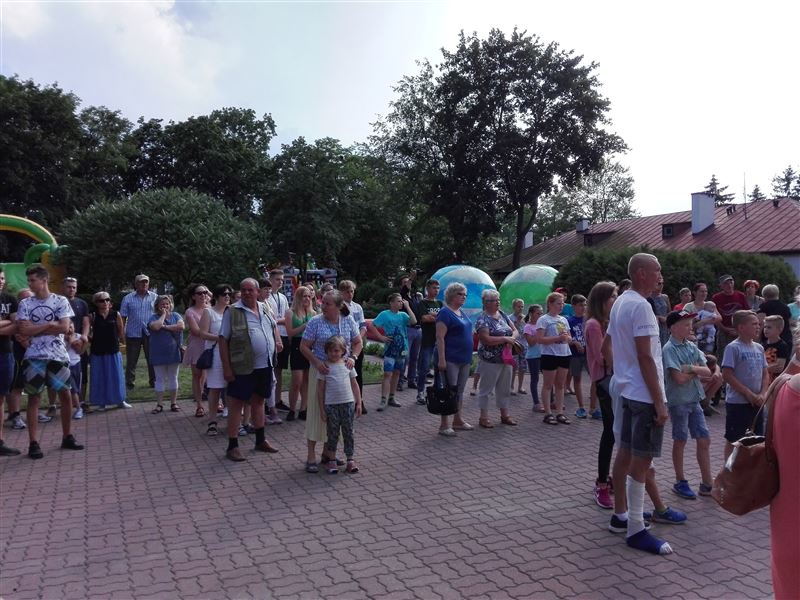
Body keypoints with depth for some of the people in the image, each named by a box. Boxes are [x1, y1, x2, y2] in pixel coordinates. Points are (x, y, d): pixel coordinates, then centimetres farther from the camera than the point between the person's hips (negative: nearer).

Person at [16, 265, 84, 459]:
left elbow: (64, 327, -9)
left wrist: (35, 329, -6)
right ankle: (33, 443, 8)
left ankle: (67, 437, 19)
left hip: (58, 356, 0)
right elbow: (23, 330, -8)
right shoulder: (25, 304, 3)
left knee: (66, 395, 4)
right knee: (33, 397, 3)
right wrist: (49, 324, -10)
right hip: (34, 357, 0)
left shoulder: (60, 301, 1)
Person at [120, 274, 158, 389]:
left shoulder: (155, 297, 5)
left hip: (150, 333, 0)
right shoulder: (128, 299, 4)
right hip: (133, 333, 0)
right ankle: (129, 383, 16)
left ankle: (154, 381, 19)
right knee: (131, 360, 6)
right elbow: (123, 317, 3)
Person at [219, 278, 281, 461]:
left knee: (258, 401, 18)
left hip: (265, 366, 6)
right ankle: (232, 446, 10)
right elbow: (223, 340, -9)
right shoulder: (232, 312, -8)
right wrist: (226, 367, -14)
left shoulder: (264, 309, 10)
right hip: (243, 368, -6)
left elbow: (274, 325, 28)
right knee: (236, 404, 2)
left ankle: (260, 440, 31)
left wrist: (278, 341, 8)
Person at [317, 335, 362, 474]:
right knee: (333, 434, 6)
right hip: (331, 405, -2)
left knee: (348, 432, 7)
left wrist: (358, 403, 5)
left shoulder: (347, 365, 4)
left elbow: (354, 385, 9)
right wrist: (322, 409, -3)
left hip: (348, 403, 2)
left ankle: (350, 460, 16)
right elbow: (320, 389, -1)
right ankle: (332, 460, 17)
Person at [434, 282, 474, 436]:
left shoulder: (462, 313, 15)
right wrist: (441, 359, -23)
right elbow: (440, 337, -17)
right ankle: (444, 425, 2)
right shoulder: (445, 313, -11)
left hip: (464, 359, 9)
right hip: (450, 360, -9)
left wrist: (469, 356, 19)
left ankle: (458, 421, 24)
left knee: (460, 391, 14)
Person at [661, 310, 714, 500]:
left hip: (694, 400, 7)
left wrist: (691, 368, -17)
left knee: (704, 440, 8)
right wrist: (697, 370, -7)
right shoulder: (669, 349, -14)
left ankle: (706, 484, 18)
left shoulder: (691, 347, 6)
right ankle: (680, 482, 20)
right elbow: (679, 378, -21)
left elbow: (707, 372, 1)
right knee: (680, 441, 6)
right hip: (678, 401, -6)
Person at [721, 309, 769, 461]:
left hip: (757, 402, 7)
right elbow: (727, 375, -16)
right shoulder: (733, 348, -13)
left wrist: (762, 394, -4)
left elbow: (765, 374, 12)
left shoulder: (759, 348, 8)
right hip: (737, 402, -7)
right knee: (733, 440, 3)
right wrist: (749, 394, -15)